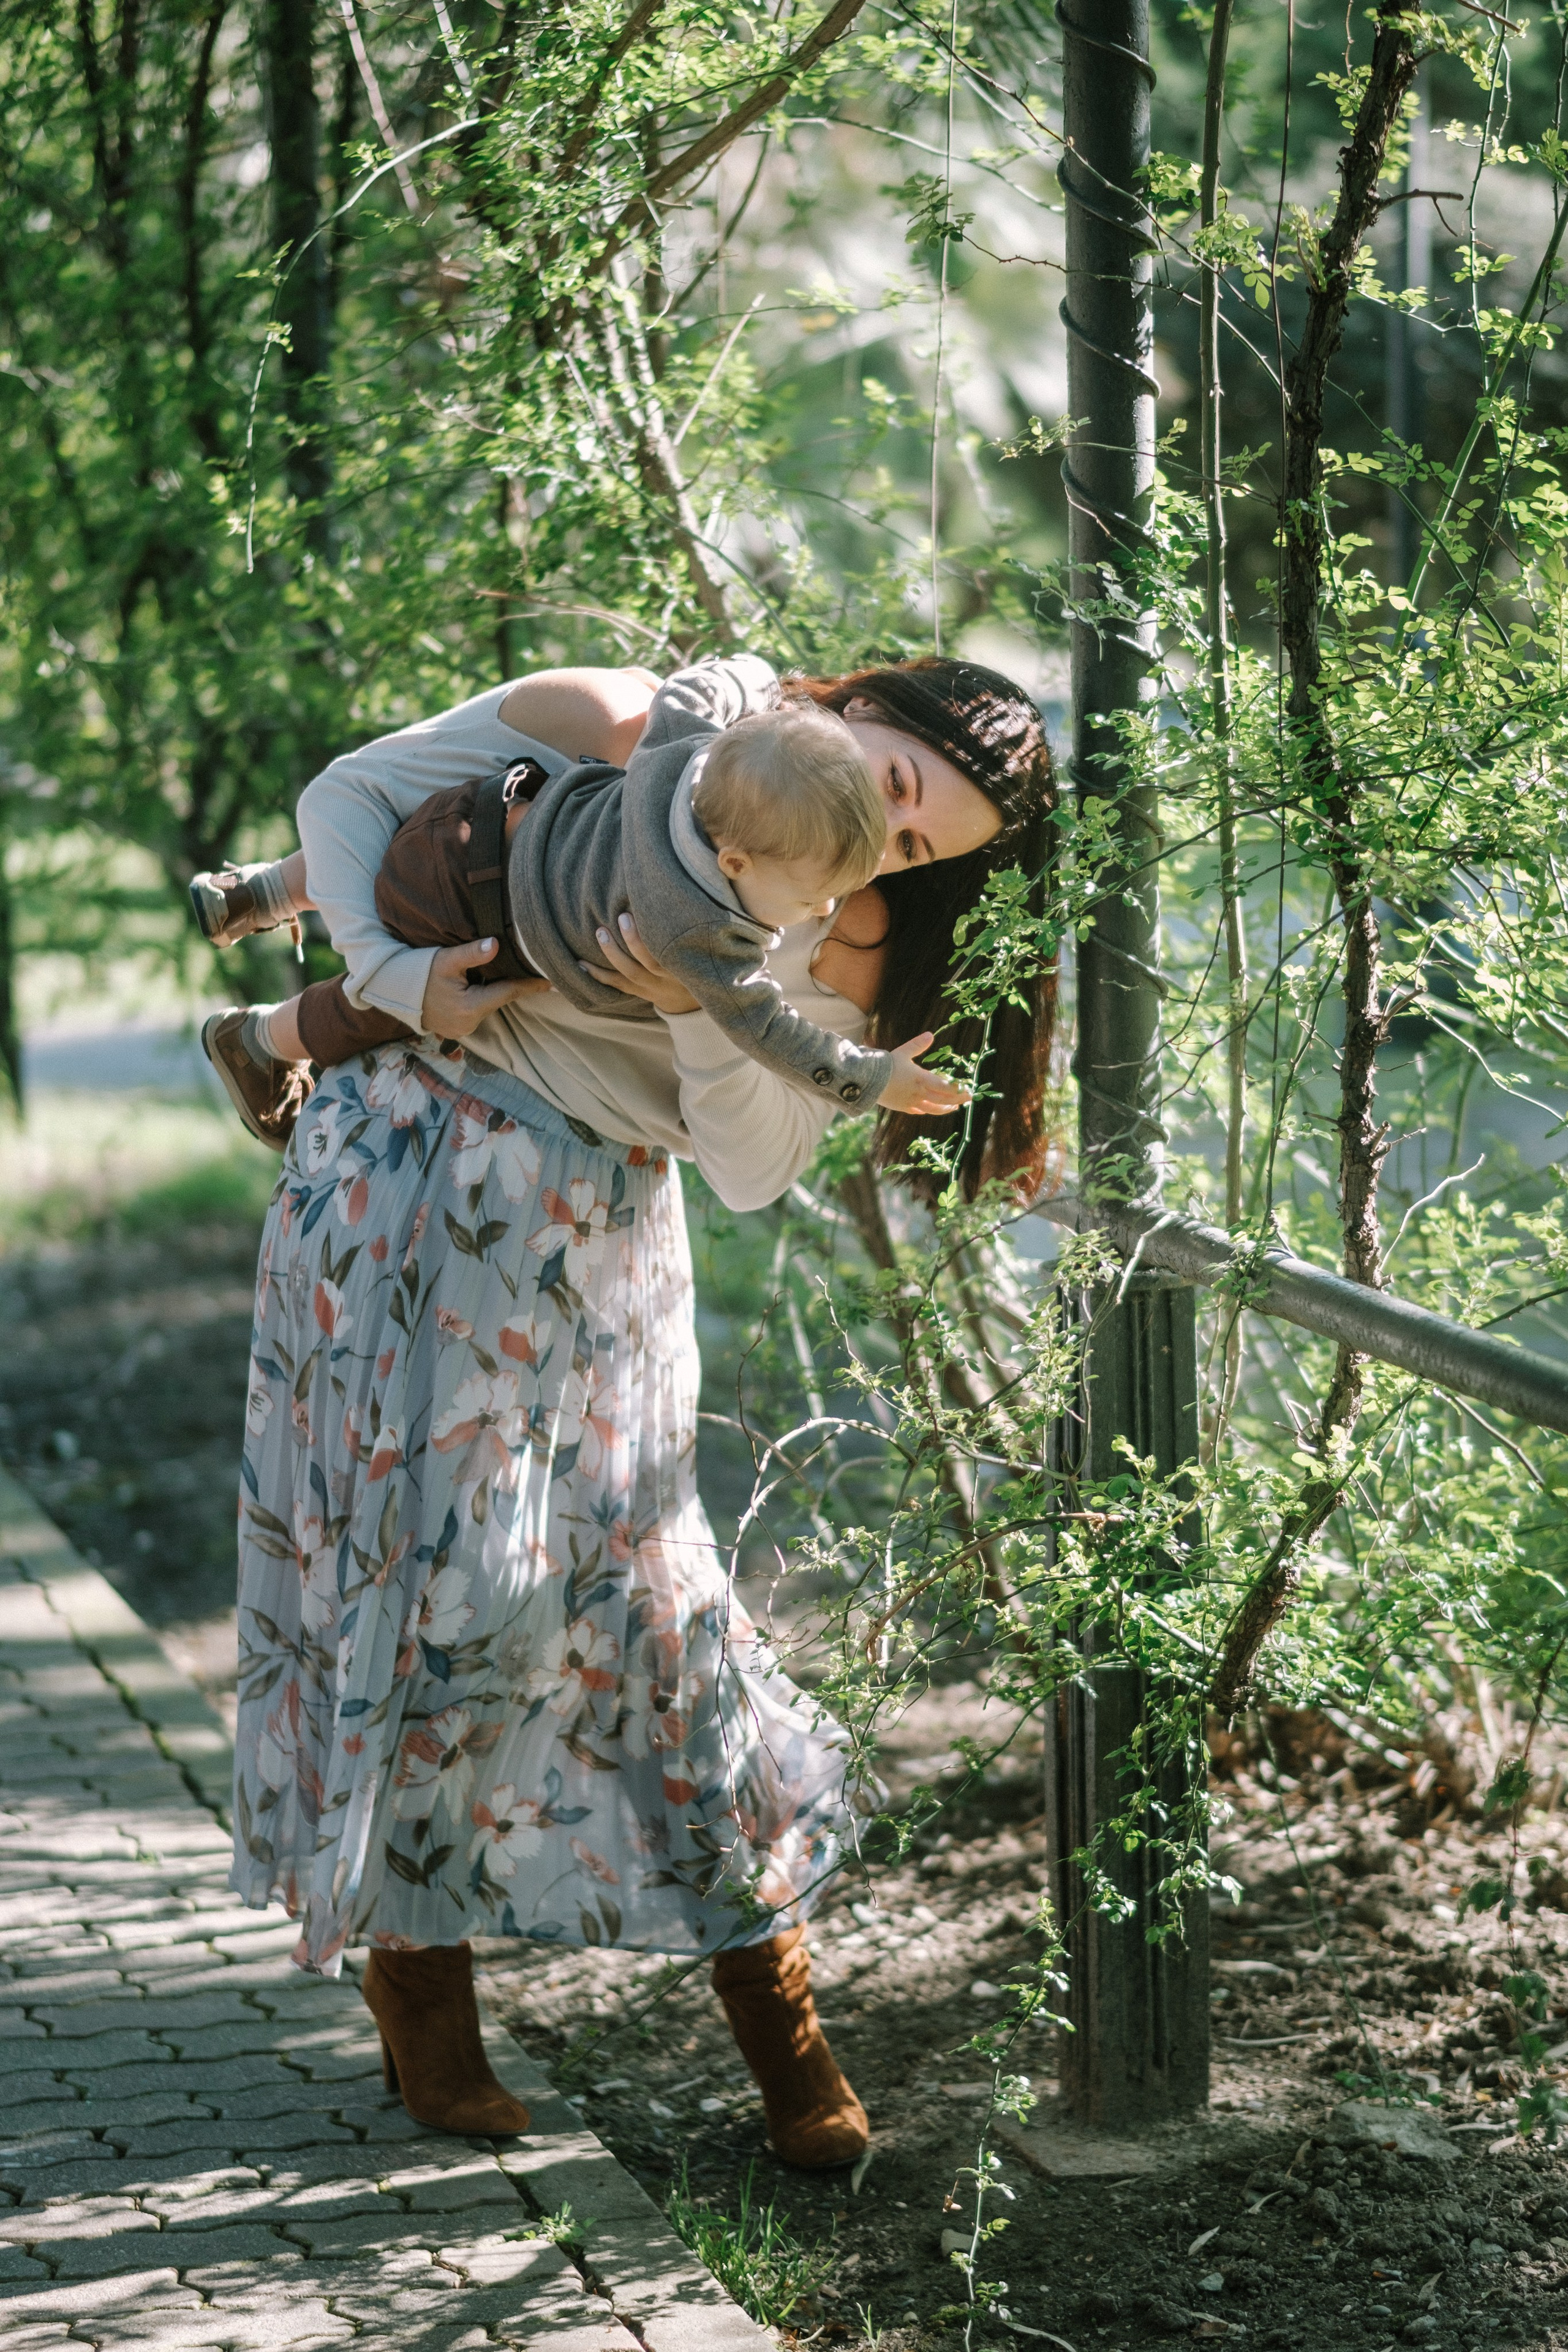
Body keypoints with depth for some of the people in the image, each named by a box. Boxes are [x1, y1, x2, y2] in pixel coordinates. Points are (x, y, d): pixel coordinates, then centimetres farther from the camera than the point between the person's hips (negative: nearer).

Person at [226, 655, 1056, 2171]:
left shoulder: (853, 944, -3)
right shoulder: (608, 730, -8)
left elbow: (753, 1169, -9)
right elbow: (349, 794, -1)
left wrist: (701, 1010, -26)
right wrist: (394, 974, -17)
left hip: (595, 1239, 2)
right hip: (410, 1169, -2)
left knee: (629, 1580, -4)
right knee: (416, 1555, -3)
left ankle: (755, 1941, 10)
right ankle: (409, 1950, 12)